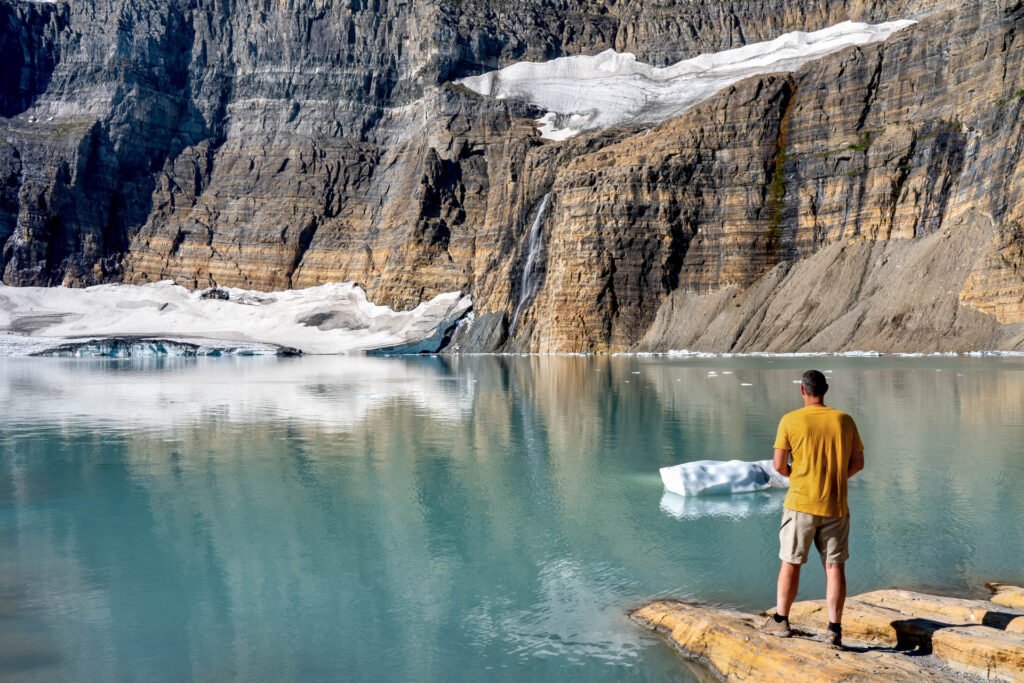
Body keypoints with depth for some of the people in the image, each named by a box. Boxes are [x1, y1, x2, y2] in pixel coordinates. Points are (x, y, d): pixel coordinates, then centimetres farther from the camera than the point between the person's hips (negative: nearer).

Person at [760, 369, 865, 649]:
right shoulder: (845, 421, 1)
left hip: (800, 503, -2)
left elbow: (779, 464, -7)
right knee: (835, 566, 7)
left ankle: (780, 620, 18)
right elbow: (858, 462, 5)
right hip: (836, 506, 2)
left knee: (790, 563, 9)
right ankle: (835, 629, 6)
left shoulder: (790, 421, -7)